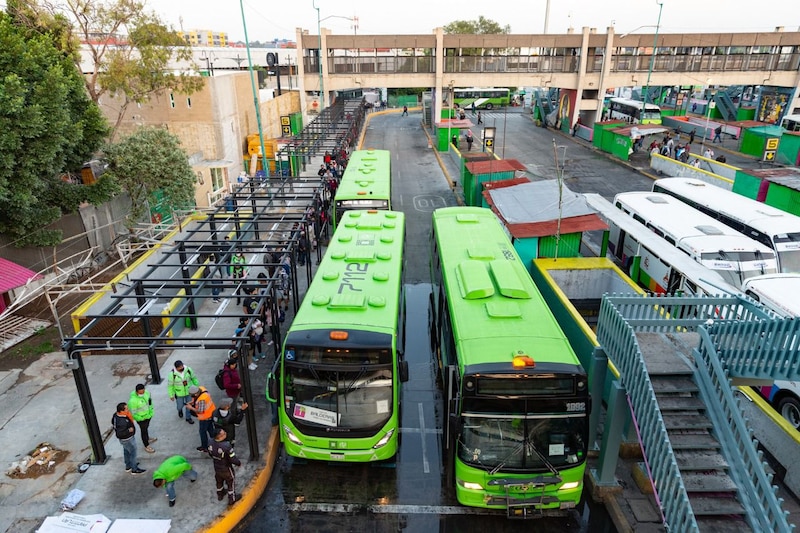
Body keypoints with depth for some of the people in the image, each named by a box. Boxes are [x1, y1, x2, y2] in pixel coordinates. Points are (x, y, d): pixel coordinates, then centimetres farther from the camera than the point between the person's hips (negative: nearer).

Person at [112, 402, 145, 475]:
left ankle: (128, 466, 47)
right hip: (128, 439, -9)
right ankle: (134, 469, 27)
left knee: (126, 452, 27)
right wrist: (129, 430, -25)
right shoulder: (122, 422, -39)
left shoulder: (116, 415, -12)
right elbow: (119, 434, -35)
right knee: (133, 453, 10)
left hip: (124, 439, 9)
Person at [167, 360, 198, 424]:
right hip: (179, 393, -2)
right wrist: (171, 395, -6)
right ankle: (180, 410, 52)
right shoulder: (172, 374, -24)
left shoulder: (188, 370, -18)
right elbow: (170, 385, -11)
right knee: (180, 406, 15)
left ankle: (188, 418, 36)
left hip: (189, 391, 2)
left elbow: (194, 378, -2)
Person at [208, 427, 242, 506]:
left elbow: (210, 454, -1)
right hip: (226, 469, -5)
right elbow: (233, 459, -30)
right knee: (231, 483, 21)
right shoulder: (226, 446, -40)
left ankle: (220, 495, 57)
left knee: (219, 482, 32)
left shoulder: (211, 443, -21)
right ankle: (232, 499, 40)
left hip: (216, 468, 5)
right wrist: (239, 463, -9)